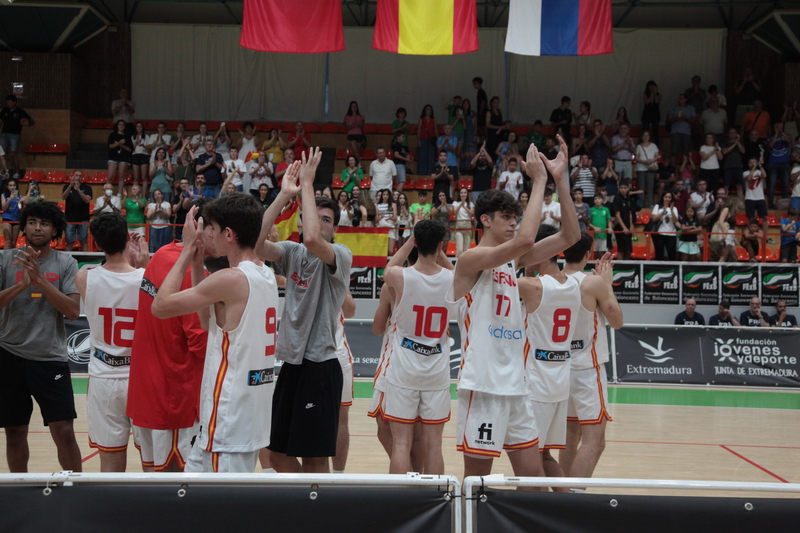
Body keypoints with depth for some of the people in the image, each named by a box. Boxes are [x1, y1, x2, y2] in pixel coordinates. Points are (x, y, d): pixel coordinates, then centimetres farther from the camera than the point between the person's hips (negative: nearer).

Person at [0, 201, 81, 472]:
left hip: (50, 358, -1)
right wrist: (22, 283, -21)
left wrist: (40, 278, -17)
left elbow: (73, 311, -10)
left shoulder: (66, 263, 1)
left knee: (64, 432, -6)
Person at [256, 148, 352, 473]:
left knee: (314, 459, 0)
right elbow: (255, 243, -10)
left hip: (320, 367, -6)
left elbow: (312, 239, -29)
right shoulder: (292, 252, 8)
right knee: (278, 454, 13)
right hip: (291, 364, 6)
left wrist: (307, 184, -21)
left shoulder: (340, 255, -7)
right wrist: (285, 194, -11)